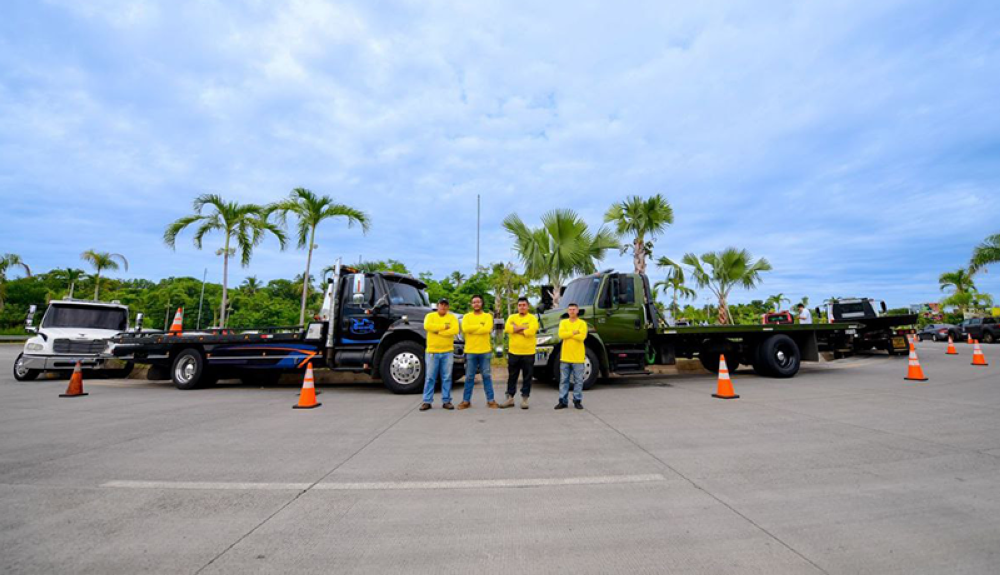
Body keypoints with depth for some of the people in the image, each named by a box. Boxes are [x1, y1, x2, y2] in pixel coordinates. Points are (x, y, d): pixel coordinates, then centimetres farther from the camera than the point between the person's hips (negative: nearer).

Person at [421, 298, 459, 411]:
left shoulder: (452, 317, 5)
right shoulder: (430, 316, 4)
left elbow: (455, 330, -12)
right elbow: (427, 326, -17)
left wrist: (438, 331, -14)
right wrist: (444, 326, -15)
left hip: (447, 352, 1)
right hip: (432, 352, -1)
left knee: (447, 378, 5)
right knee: (430, 377, 3)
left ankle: (446, 401, 13)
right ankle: (427, 401, 10)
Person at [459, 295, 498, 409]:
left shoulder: (488, 316, 4)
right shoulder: (467, 316, 6)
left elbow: (487, 329, -14)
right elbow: (465, 329, -13)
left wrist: (472, 329, -9)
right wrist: (480, 326, -12)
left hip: (485, 351, 0)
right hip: (470, 351, 0)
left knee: (487, 376, 6)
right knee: (469, 377, 6)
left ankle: (490, 400, 13)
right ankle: (466, 400, 14)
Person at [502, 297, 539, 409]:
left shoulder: (532, 318, -1)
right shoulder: (512, 317, 8)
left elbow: (530, 332, -18)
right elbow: (507, 328, -11)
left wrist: (516, 329, -10)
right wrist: (523, 327, -15)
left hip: (528, 353, -3)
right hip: (513, 352, 3)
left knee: (527, 377, 5)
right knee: (512, 377, 10)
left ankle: (524, 399, 17)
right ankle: (510, 398, 20)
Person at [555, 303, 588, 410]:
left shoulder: (582, 323, 0)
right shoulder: (563, 322, 7)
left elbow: (581, 337, -16)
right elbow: (561, 335, -10)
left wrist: (568, 334, -11)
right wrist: (574, 333, -14)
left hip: (578, 357, -2)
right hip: (565, 356, 2)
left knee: (578, 380, 6)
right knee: (564, 380, 7)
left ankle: (577, 400, 18)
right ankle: (563, 401, 15)